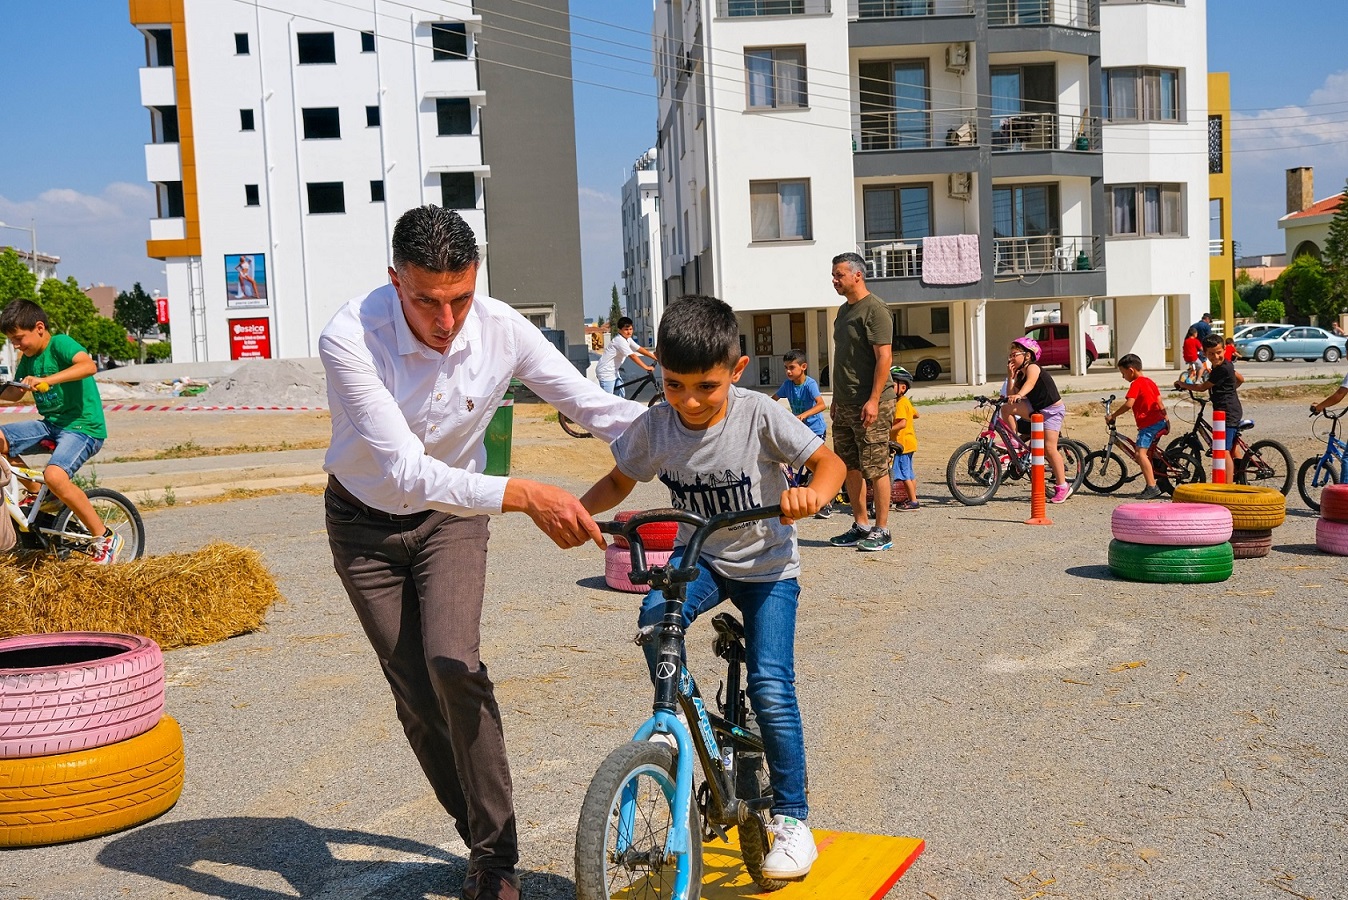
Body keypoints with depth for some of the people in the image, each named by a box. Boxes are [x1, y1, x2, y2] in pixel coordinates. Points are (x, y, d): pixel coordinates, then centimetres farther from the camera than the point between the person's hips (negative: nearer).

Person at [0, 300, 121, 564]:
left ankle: (105, 538, -19)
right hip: (50, 424, 9)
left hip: (83, 426, -9)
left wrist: (46, 380, -41)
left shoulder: (60, 344, -12)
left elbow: (88, 365, -32)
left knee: (54, 475, -32)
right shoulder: (28, 358, 13)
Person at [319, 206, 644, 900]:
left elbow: (600, 409, -13)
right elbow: (406, 471, -38)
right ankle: (487, 844, 23)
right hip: (366, 523, 0)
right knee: (415, 694, 2)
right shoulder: (349, 340, -31)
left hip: (453, 514, 1)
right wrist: (523, 495, -50)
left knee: (453, 664, -21)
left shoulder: (501, 330, -22)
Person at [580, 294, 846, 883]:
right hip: (700, 555, 3)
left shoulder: (759, 415, -21)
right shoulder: (654, 426, -12)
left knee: (771, 685, -15)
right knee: (656, 618, -29)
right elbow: (620, 482, 4)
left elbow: (830, 462, -15)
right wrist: (578, 507, -16)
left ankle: (791, 816, 4)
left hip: (767, 564, -3)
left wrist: (812, 494, -38)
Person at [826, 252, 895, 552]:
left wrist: (873, 400, -21)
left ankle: (882, 530, 3)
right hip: (845, 404, 9)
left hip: (870, 405, -9)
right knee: (850, 467, 11)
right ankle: (860, 526, 20)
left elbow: (884, 358, -16)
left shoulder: (875, 310, -11)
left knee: (875, 469, -4)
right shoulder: (844, 310, 16)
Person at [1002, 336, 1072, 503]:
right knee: (1006, 408, -13)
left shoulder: (1032, 368, -16)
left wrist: (1019, 395, -58)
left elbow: (1030, 383, -39)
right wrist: (1010, 376, -5)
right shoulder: (1019, 373, 8)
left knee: (1049, 448, -13)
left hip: (1053, 410, -8)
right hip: (1036, 409, 8)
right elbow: (1010, 396, 0)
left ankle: (1062, 486, -4)